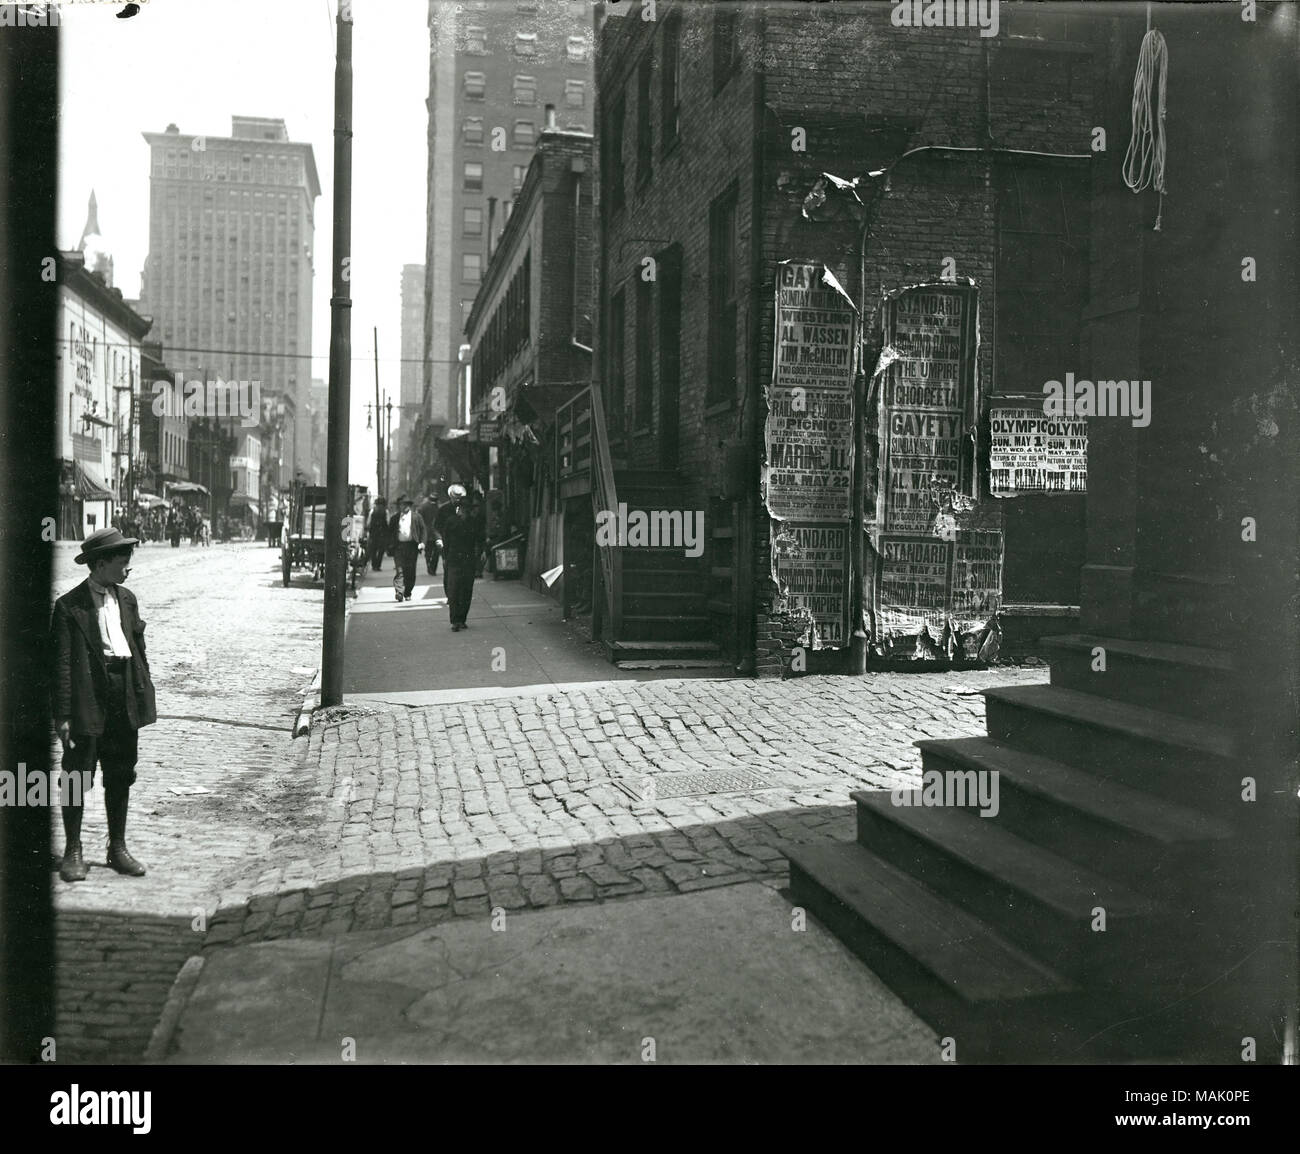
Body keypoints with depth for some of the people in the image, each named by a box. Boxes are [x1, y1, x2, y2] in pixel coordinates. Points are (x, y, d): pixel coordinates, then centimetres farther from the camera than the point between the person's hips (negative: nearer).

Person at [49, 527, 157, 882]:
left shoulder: (127, 599, 10)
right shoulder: (69, 606, -8)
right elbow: (61, 664, -10)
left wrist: (144, 696, 9)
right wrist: (62, 715, -13)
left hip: (124, 700, 6)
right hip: (87, 700, -5)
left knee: (120, 777, 12)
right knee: (77, 776, 3)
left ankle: (118, 847, 24)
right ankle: (72, 851, 17)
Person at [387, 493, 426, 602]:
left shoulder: (416, 516, 7)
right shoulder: (395, 517, 10)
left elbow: (422, 529, 8)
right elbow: (390, 531, 11)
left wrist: (422, 542, -4)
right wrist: (390, 545, 1)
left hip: (412, 546, 0)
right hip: (399, 546, 0)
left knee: (410, 572, 4)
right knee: (399, 570, -11)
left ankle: (407, 593, 14)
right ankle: (399, 592, -18)